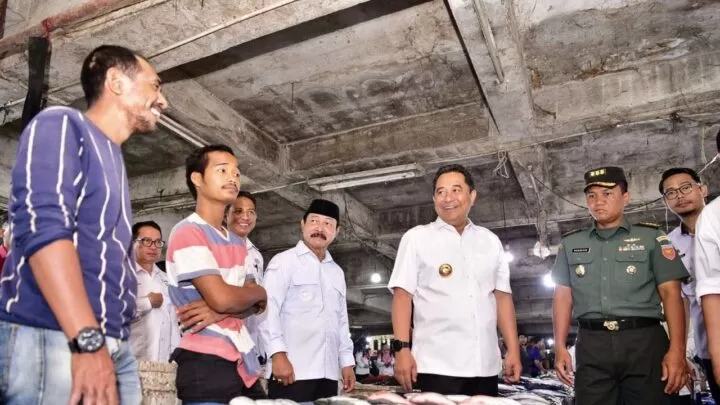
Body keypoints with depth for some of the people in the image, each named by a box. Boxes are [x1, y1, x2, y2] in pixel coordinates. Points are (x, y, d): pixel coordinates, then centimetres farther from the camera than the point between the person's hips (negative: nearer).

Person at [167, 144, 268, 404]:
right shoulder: (188, 232, -11)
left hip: (243, 361, 8)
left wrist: (220, 312, -13)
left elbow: (256, 304, 8)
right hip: (206, 361, -8)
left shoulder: (238, 243, 16)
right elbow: (222, 298, -20)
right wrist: (259, 292, 0)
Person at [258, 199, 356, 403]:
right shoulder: (284, 261, 1)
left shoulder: (337, 272, 19)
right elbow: (267, 310, -8)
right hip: (292, 370, -5)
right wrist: (278, 354, -18)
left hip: (327, 373, 6)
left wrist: (346, 362, 15)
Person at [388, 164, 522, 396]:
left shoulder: (491, 241, 13)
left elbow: (503, 297, 12)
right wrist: (402, 349, -12)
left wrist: (513, 350, 6)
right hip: (437, 365, -3)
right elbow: (402, 294, -3)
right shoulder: (416, 238, 3)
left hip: (485, 366, 4)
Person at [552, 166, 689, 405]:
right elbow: (563, 296, 12)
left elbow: (670, 293, 0)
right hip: (592, 345, 2)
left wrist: (677, 350, -10)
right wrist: (560, 347, 4)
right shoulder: (570, 243, 14)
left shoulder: (651, 237, 7)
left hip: (644, 341, -2)